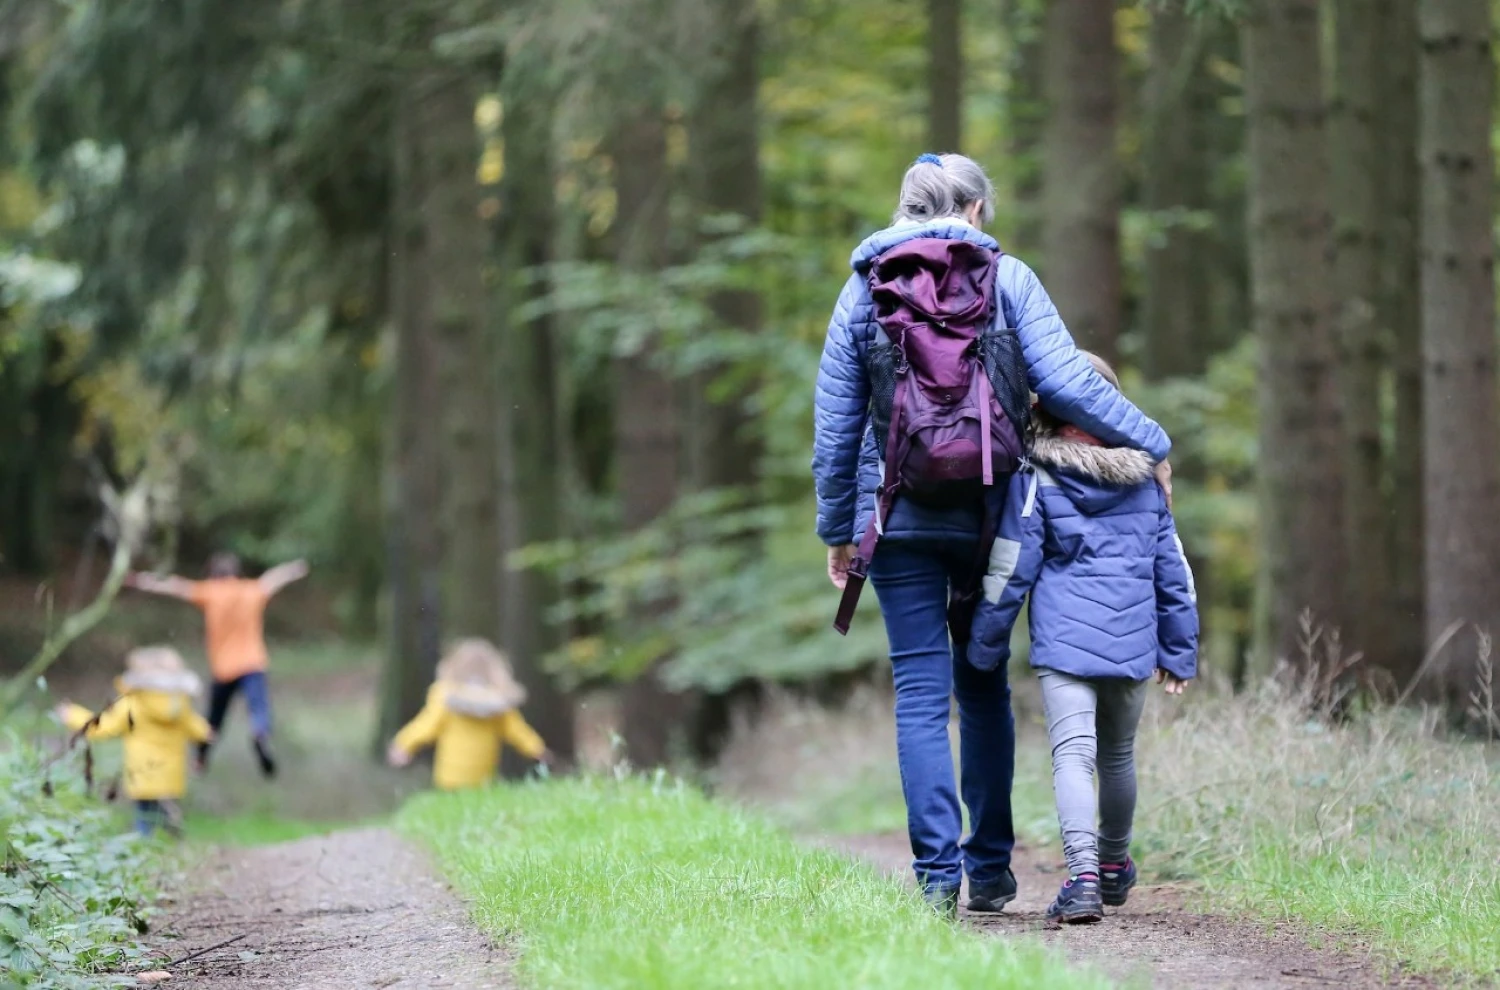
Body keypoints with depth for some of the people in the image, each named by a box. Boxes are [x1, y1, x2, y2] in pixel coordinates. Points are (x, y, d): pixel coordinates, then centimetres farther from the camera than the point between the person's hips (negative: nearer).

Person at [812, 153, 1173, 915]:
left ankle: (937, 870, -8)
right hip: (986, 511, 0)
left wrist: (837, 529, 13)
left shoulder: (864, 289, 6)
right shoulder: (1005, 279, 1)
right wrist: (1150, 444, 1)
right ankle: (990, 867, 14)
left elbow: (835, 424, 6)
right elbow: (1063, 382, -9)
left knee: (921, 693, 1)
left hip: (898, 515, 0)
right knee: (983, 686, 14)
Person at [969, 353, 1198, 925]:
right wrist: (1179, 651, 22)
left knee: (1073, 753, -12)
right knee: (1118, 755, 21)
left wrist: (985, 647, 6)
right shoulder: (1144, 478, 11)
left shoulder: (1036, 477, -3)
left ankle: (1083, 875, -30)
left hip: (1064, 641, -4)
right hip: (1132, 642, 4)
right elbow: (1173, 571, 15)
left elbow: (1010, 570, -3)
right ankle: (1114, 866, 38)